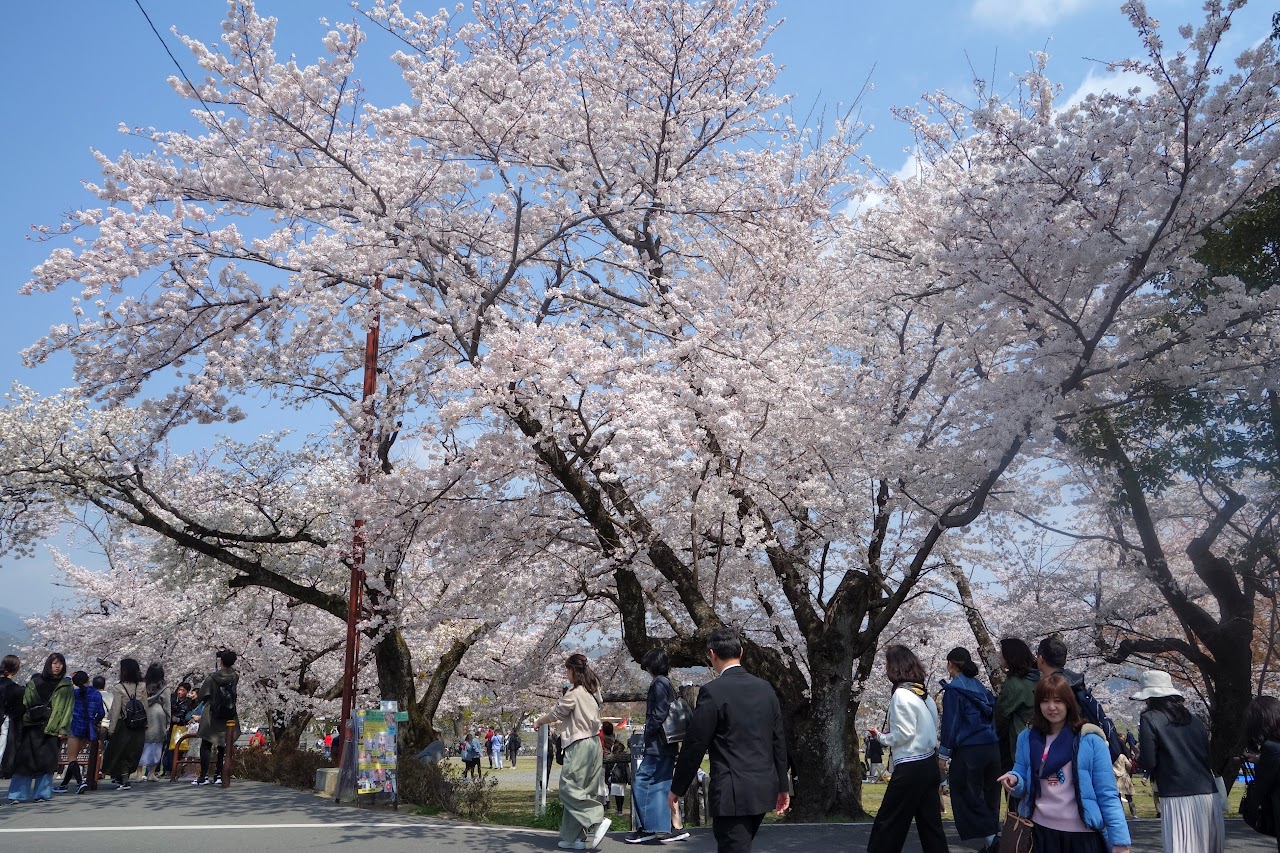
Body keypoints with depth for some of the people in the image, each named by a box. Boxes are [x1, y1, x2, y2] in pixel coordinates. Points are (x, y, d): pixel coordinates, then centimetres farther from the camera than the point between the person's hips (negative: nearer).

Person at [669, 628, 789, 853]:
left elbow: (694, 746, -10)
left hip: (733, 792, -7)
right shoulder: (765, 688, 6)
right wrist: (783, 785, 19)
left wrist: (677, 789, 0)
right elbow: (778, 741, 11)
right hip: (764, 789, 7)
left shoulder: (712, 691, -13)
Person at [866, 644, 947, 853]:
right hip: (929, 764, 8)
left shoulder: (901, 695, -15)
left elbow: (903, 735, -17)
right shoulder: (923, 694, 10)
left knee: (887, 823, 1)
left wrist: (880, 737, 0)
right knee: (930, 824, 11)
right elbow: (928, 731, 13)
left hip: (910, 768, -8)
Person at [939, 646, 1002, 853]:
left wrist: (944, 754, -5)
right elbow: (990, 718, 16)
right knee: (989, 797, 14)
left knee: (967, 799, 2)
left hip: (968, 751, -7)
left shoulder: (954, 689, -7)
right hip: (992, 748, 7)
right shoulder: (982, 688, 14)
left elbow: (950, 723, -10)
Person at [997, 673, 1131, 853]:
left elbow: (1107, 795, -8)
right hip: (1040, 831, 3)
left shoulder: (1090, 740, -8)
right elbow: (1024, 787, 8)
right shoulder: (1027, 738, 2)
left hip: (1082, 834, -2)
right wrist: (1014, 781, -14)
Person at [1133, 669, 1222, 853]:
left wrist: (1138, 756, 14)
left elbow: (1148, 763, -7)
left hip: (1179, 798, -6)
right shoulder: (1193, 720, 15)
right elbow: (1209, 758, 20)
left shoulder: (1150, 719, -3)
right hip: (1209, 795, 6)